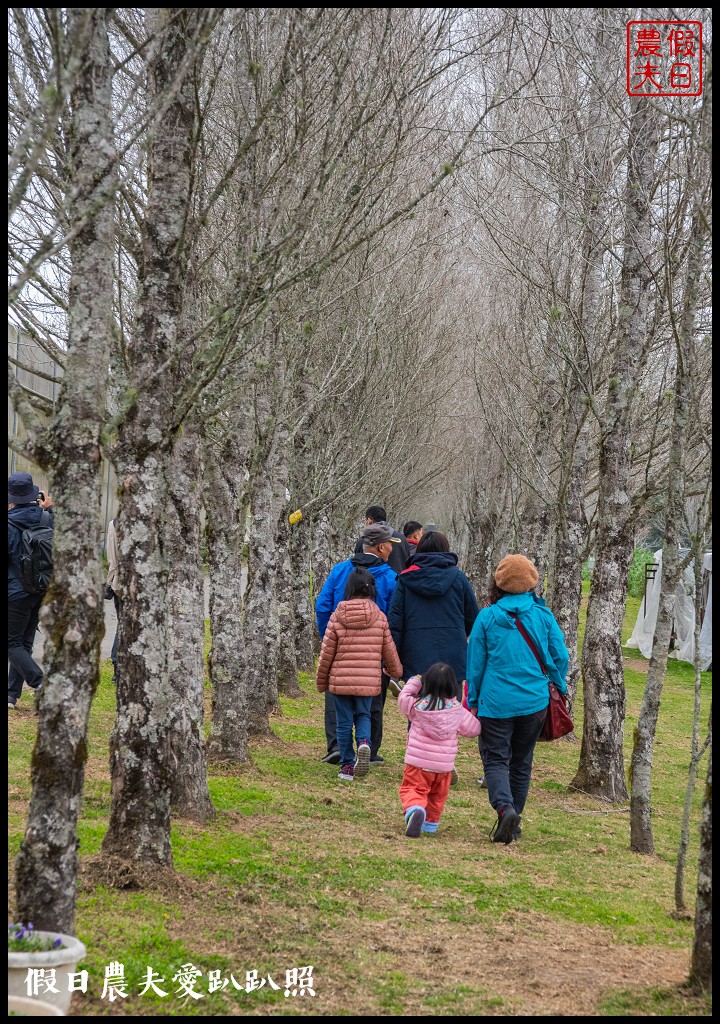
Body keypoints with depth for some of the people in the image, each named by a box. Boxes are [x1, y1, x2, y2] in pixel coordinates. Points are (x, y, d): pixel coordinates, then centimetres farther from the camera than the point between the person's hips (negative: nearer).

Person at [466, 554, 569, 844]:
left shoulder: (487, 617, -4)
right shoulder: (543, 615, -1)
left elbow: (475, 662, 1)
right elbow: (560, 656, 1)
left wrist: (472, 701, 12)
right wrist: (557, 690, 17)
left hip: (496, 702, -2)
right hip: (534, 701, 2)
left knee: (495, 759, 1)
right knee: (522, 761, 16)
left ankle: (504, 807, -24)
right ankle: (514, 821, 20)